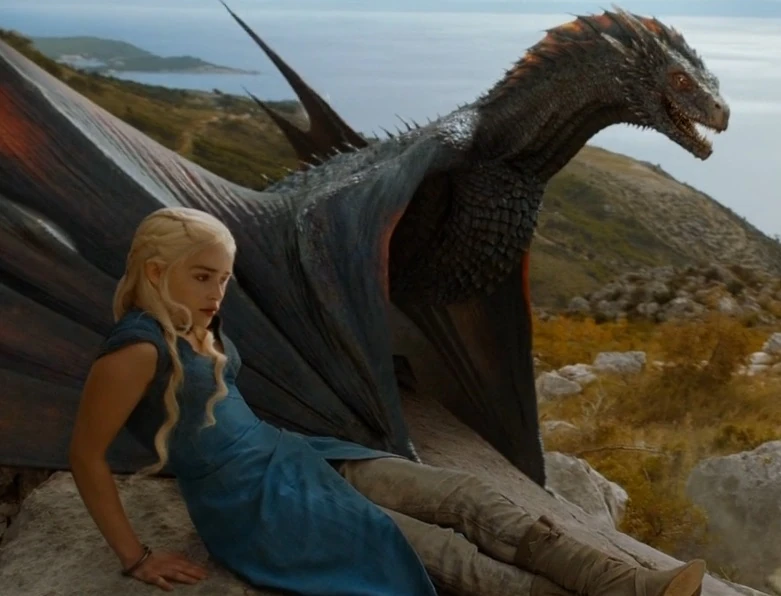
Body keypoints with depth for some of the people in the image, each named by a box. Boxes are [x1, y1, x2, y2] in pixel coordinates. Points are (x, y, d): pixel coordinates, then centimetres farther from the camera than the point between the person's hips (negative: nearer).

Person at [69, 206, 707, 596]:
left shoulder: (194, 323, 8)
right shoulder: (138, 349, -19)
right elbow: (86, 456, -17)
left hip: (299, 454, 8)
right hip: (254, 506, -8)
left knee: (470, 498, -8)